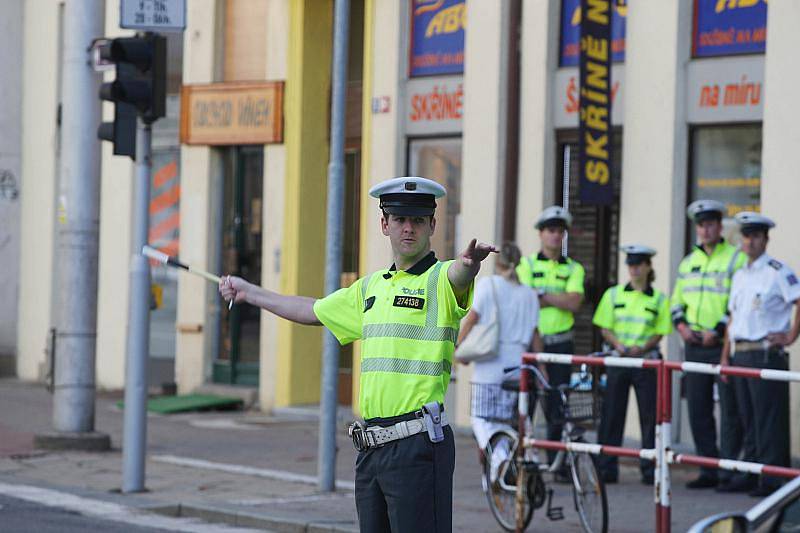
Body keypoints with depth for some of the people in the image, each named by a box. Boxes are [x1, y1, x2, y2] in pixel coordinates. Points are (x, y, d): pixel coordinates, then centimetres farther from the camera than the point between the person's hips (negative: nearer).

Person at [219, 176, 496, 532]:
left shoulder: (439, 279, -3)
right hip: (371, 445, 7)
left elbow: (460, 275, -29)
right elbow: (313, 311, 34)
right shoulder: (372, 286, 19)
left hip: (419, 445, -7)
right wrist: (249, 293, 44)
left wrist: (469, 261, -53)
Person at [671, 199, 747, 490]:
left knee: (730, 411, -5)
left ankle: (729, 473, -2)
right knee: (698, 410, 8)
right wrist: (681, 325, 3)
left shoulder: (736, 259, -5)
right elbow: (677, 300, 23)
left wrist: (718, 330, -18)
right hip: (694, 345, 7)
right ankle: (708, 471, 16)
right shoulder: (688, 262, 16)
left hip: (725, 345, -7)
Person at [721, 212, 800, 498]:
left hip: (766, 354, -8)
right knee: (750, 419, 10)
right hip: (740, 355, 8)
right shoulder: (739, 275, 18)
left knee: (769, 420, -9)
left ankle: (772, 480, -10)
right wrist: (725, 356, 17)